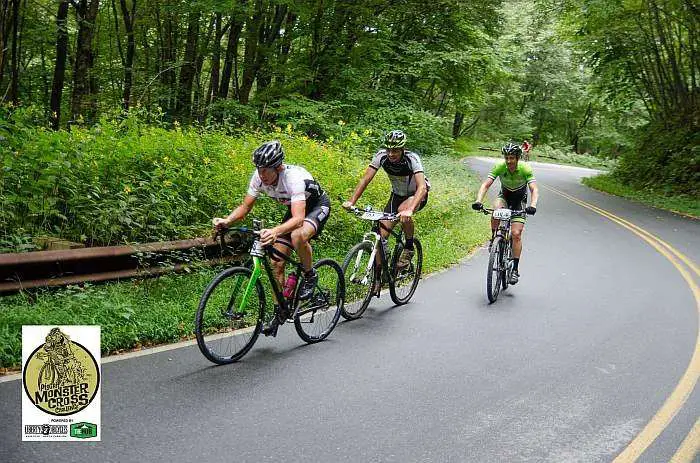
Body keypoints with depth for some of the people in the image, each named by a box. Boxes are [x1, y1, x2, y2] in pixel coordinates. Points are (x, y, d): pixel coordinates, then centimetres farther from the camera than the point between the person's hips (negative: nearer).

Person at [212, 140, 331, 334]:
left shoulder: (294, 178, -38)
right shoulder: (259, 177, -20)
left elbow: (298, 218, -49)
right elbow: (245, 206, -11)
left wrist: (275, 231, -67)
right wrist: (226, 221, -30)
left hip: (317, 206, -6)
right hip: (295, 208, 7)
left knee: (298, 235, -39)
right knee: (276, 263, -3)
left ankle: (310, 276, -11)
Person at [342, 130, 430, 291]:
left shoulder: (412, 159, -31)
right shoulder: (381, 156, -20)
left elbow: (422, 187, -44)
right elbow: (365, 179, -21)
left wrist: (410, 210, -60)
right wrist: (351, 201, -36)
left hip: (417, 195, -4)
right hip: (397, 194, 4)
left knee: (403, 211, -38)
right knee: (381, 235, -9)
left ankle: (409, 248, -14)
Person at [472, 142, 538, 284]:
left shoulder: (525, 169, -27)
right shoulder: (499, 166, -23)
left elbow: (534, 189, -34)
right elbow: (486, 184, -28)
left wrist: (533, 205, -54)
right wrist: (478, 201, -46)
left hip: (519, 200, -1)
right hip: (504, 196, 2)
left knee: (516, 234, -14)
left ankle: (515, 269, -5)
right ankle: (494, 240, -9)